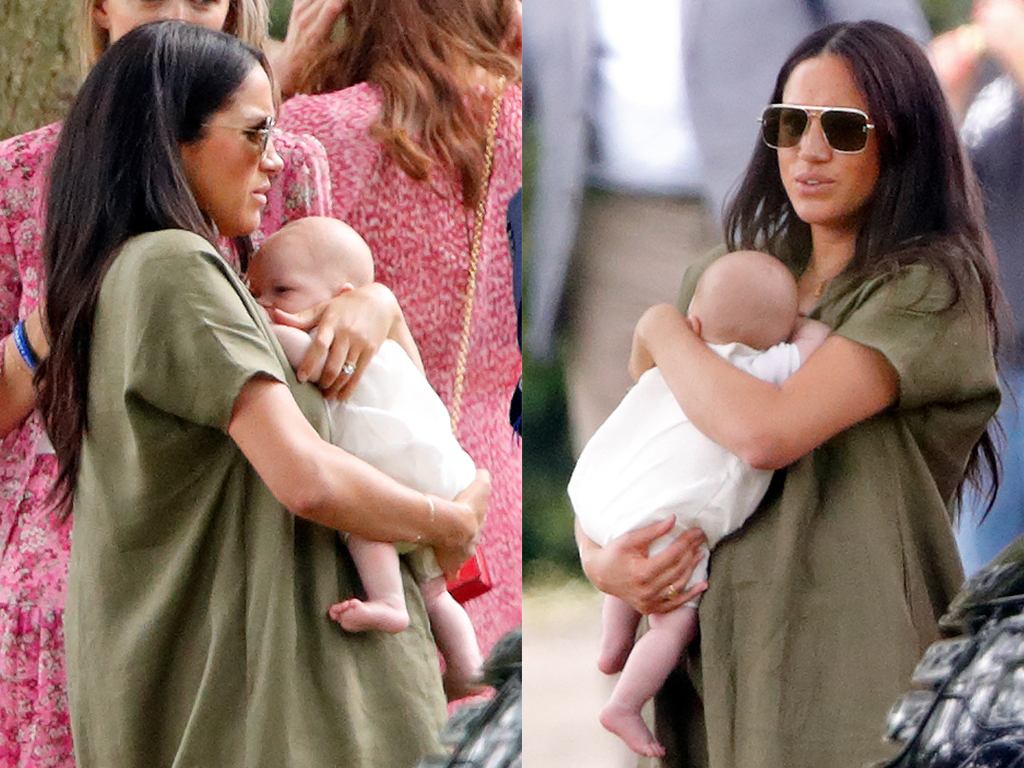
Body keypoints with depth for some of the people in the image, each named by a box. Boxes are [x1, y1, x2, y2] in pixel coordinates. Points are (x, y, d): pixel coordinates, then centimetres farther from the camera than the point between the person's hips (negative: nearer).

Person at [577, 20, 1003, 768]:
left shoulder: (930, 287, -8)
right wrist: (597, 556, -4)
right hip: (718, 664, 6)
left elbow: (766, 431, -21)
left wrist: (662, 330, -4)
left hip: (850, 679, -6)